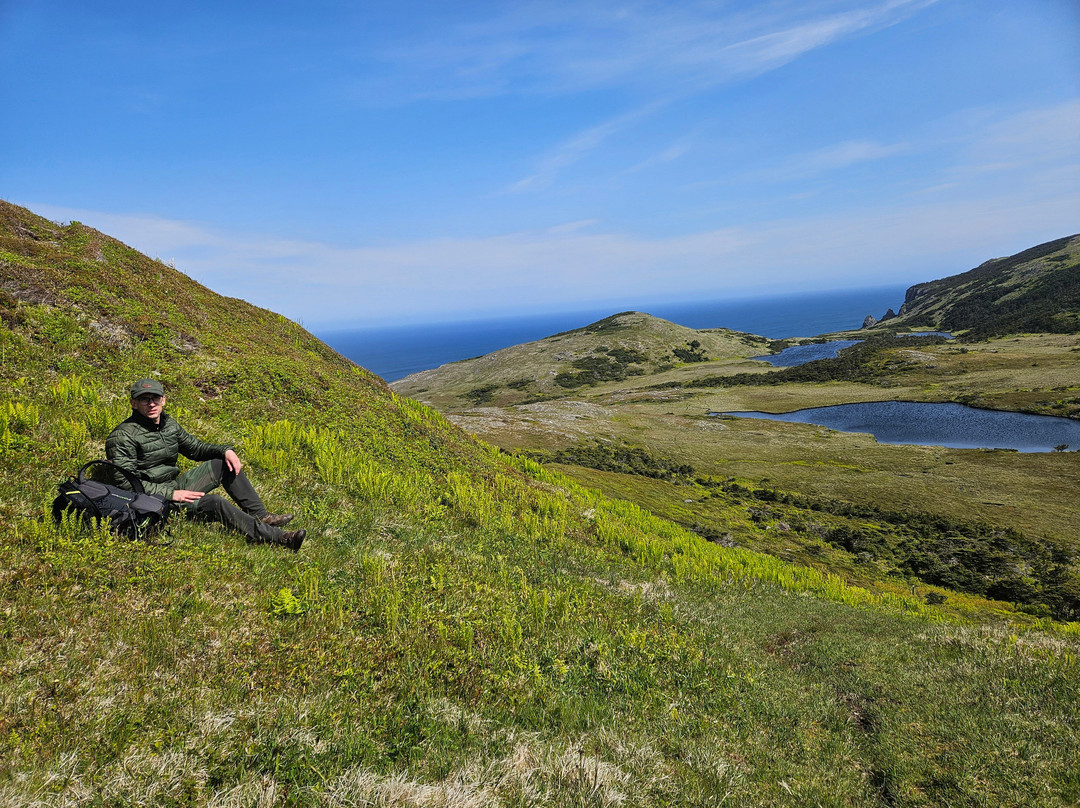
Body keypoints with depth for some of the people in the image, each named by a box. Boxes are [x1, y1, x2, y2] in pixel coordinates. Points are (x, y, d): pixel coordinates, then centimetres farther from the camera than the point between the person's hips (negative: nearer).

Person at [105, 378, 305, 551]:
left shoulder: (168, 425, 7)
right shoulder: (123, 436, -15)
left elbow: (195, 448, 20)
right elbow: (124, 481, -21)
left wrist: (225, 450, 0)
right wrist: (170, 494, -26)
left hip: (175, 486, 8)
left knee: (225, 462, 1)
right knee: (214, 503, -29)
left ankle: (261, 516, -4)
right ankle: (277, 537, -33)